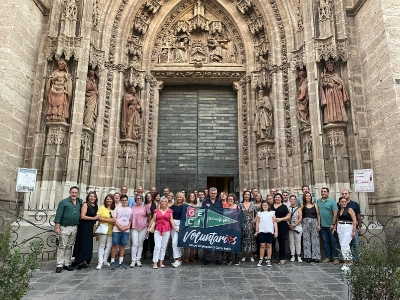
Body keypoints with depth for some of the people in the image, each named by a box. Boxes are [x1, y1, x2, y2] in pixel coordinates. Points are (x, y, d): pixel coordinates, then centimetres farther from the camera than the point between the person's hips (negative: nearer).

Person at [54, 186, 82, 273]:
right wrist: (57, 227, -14)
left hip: (75, 228, 5)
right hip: (65, 227, -5)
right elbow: (58, 214, -8)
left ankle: (67, 264, 18)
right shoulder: (63, 202, -4)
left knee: (69, 246, 11)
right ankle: (59, 265, 4)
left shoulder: (80, 202, 9)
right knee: (62, 246, -2)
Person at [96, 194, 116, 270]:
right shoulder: (102, 207, 1)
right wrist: (108, 220, -15)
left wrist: (114, 221, -3)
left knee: (109, 246, 6)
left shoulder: (114, 209, 10)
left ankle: (105, 261, 19)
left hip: (111, 230, 4)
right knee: (102, 246, -2)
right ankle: (100, 262, 2)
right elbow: (98, 217, -8)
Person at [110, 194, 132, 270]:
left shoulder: (130, 209, 12)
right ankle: (112, 262, 5)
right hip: (116, 230, -3)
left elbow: (130, 220, 13)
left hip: (126, 230, 3)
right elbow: (114, 219, -2)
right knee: (115, 245, -3)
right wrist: (119, 227, -11)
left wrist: (128, 227, -5)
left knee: (122, 246, 8)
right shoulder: (117, 208, 4)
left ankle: (121, 262, 15)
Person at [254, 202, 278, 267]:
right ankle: (261, 260, 6)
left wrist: (276, 231, -2)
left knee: (269, 245, 4)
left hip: (270, 231, 0)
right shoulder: (259, 213, 11)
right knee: (262, 245, 2)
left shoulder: (272, 213, 8)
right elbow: (257, 222, 10)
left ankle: (269, 260, 10)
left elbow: (274, 222, 6)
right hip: (261, 231, 0)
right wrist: (256, 231, 5)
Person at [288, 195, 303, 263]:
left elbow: (300, 219, -3)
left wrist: (294, 225, -11)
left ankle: (299, 256, 7)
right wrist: (289, 225, -11)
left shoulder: (298, 209, 4)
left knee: (298, 242, 0)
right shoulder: (287, 208, 6)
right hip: (290, 227, 1)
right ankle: (293, 256, 12)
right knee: (291, 242, 4)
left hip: (297, 227, -1)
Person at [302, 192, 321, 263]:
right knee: (306, 240, 1)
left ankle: (316, 256, 6)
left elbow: (318, 215, 6)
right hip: (305, 223, 0)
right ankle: (308, 256, 7)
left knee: (315, 239, 0)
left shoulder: (315, 205, 7)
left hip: (314, 222, 0)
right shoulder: (303, 206, 5)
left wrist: (319, 225, 1)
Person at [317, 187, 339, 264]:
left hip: (330, 225, -4)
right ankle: (328, 257, 19)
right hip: (323, 225, 4)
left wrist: (333, 224, -14)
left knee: (333, 241, 2)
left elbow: (335, 213, -9)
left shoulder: (332, 201, -6)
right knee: (326, 241, 10)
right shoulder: (318, 201, 7)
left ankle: (336, 257, 9)